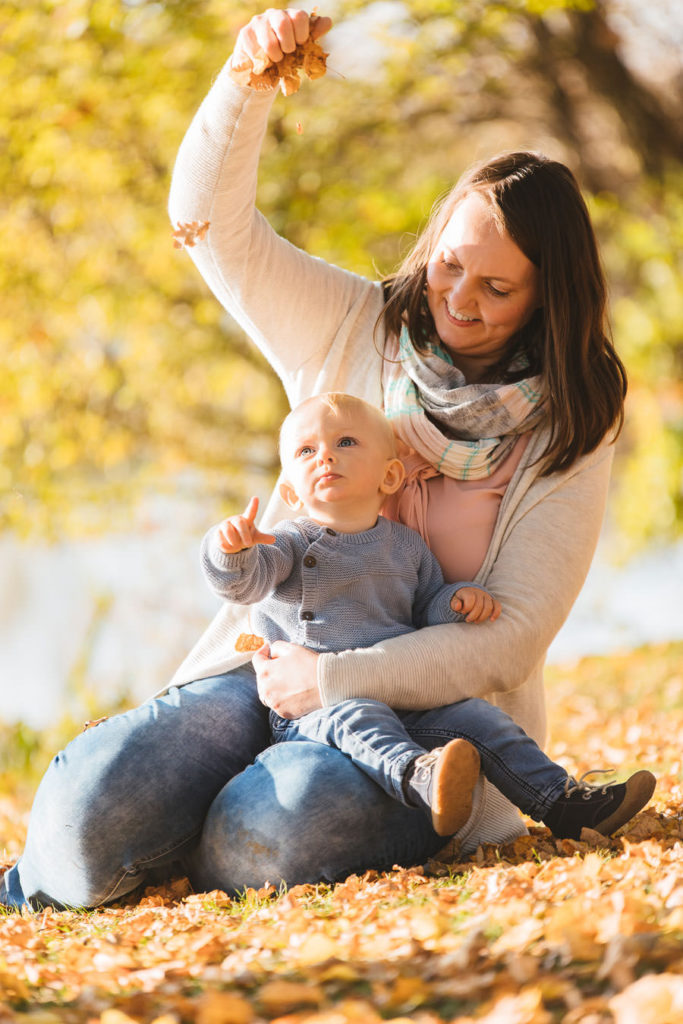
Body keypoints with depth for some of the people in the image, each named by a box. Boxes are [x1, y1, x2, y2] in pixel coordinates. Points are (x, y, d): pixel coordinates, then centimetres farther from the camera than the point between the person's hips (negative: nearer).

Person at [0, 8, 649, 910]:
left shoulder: (567, 434, -2)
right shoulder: (350, 330, 6)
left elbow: (510, 640, -9)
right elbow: (211, 220, -3)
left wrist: (334, 679, -18)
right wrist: (250, 76, -19)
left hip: (432, 710, -2)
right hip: (274, 667, 3)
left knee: (272, 830, -34)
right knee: (90, 807, -23)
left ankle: (183, 872, 2)